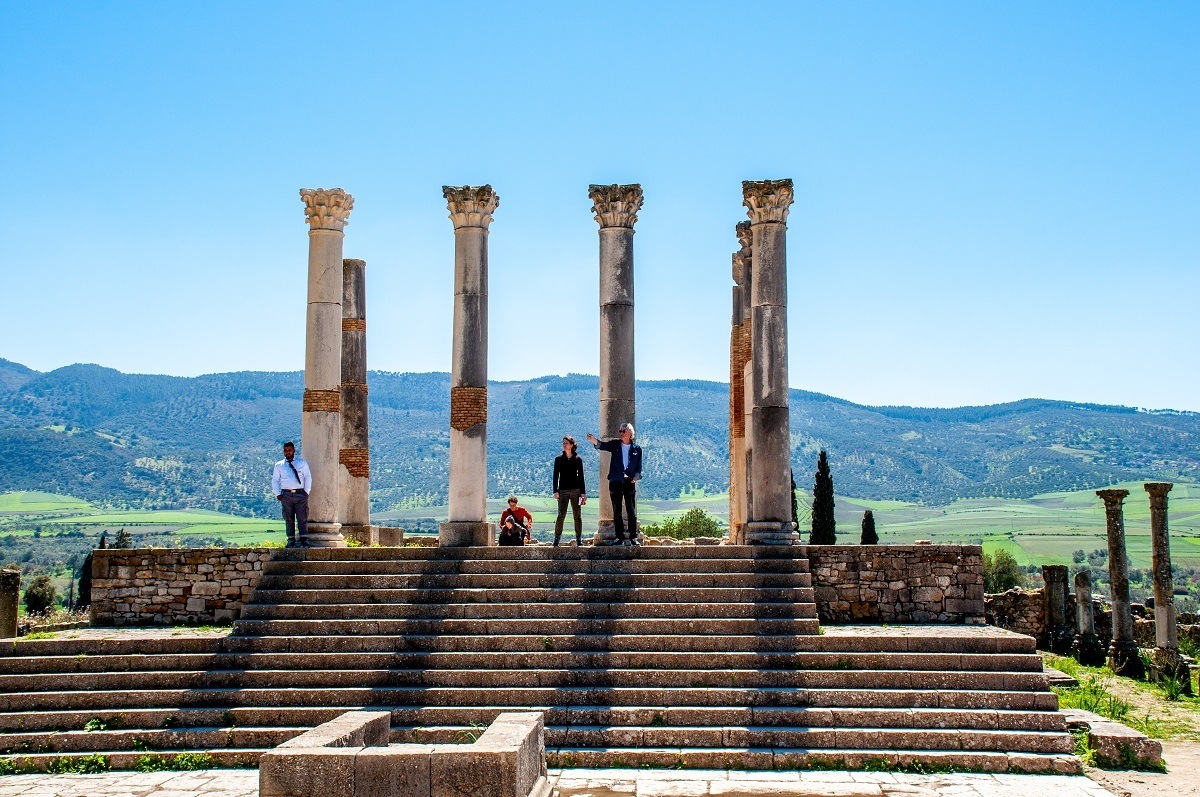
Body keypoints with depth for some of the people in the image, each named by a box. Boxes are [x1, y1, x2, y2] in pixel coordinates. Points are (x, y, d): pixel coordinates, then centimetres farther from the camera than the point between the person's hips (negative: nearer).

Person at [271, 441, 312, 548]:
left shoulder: (302, 463, 12)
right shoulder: (279, 465, 13)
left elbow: (308, 477, 10)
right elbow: (275, 480, 13)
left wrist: (306, 492, 0)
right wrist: (278, 494, 1)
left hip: (300, 494, -1)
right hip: (286, 494, 1)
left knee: (302, 518, -5)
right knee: (289, 519, 2)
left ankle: (304, 540, -4)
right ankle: (291, 540, 6)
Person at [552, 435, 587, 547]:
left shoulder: (577, 459, 5)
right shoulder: (559, 459, 5)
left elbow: (581, 476, 7)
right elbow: (555, 476, 4)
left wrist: (583, 492, 2)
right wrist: (555, 491, -4)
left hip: (575, 490, 0)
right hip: (563, 490, 0)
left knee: (577, 515, 3)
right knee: (561, 515, -7)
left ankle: (579, 539, 10)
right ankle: (557, 538, -1)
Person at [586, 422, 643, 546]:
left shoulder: (637, 449, 7)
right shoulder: (615, 445, 6)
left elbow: (639, 467, 10)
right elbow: (602, 445, -13)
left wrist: (636, 477, -10)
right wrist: (593, 440, -33)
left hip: (629, 482, -1)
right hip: (615, 482, 1)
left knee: (631, 512, -3)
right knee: (617, 512, 3)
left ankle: (633, 538, 3)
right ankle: (620, 538, 9)